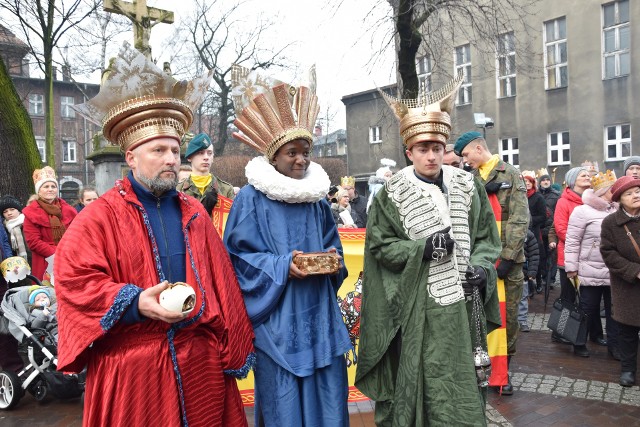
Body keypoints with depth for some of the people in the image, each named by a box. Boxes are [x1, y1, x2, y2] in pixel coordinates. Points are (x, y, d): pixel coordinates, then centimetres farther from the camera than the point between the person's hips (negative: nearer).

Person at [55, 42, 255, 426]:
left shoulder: (193, 213, 9)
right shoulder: (103, 215, -5)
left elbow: (221, 283, 8)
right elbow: (72, 277, -11)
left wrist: (232, 348, 6)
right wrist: (135, 303, -21)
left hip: (199, 361, 4)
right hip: (133, 365, -4)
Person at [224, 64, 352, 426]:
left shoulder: (318, 197, 10)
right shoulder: (251, 198, -7)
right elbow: (238, 254, -7)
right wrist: (282, 266, -20)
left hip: (319, 316, 5)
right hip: (277, 319, -4)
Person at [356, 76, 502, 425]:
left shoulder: (468, 187, 6)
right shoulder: (392, 195, -4)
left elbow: (487, 236, 10)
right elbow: (378, 245, -5)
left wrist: (481, 266, -9)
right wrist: (423, 248, -17)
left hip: (463, 302, 4)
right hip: (418, 306, -3)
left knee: (463, 381, 14)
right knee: (420, 382, 4)